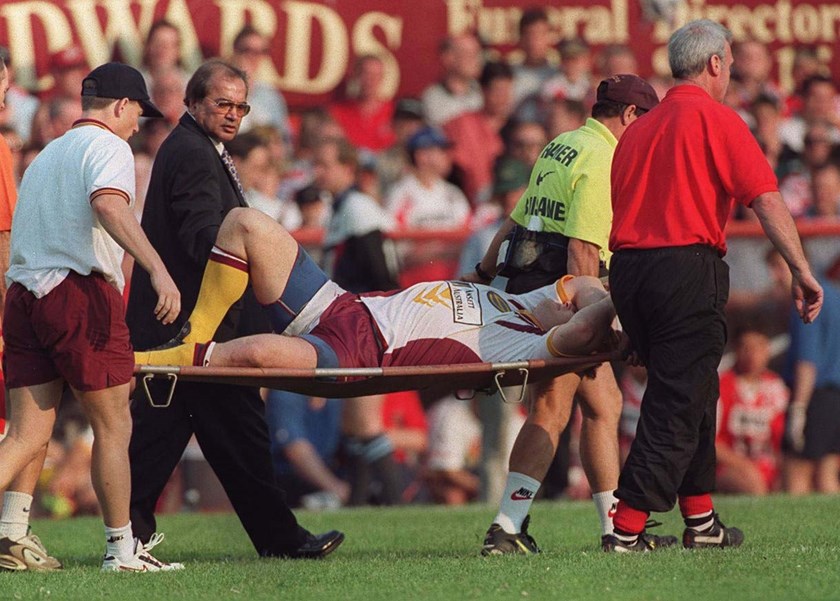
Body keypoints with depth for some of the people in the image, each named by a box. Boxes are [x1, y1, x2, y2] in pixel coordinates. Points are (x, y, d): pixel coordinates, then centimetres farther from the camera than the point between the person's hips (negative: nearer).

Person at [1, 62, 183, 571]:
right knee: (113, 426, 3)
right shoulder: (107, 146, 0)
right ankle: (122, 549, 8)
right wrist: (158, 269, -31)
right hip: (80, 291, -7)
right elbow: (109, 206, -21)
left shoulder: (46, 156, 26)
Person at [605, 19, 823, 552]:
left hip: (627, 269, 7)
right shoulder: (716, 119, -3)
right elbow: (766, 198, -11)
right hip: (688, 268, -7)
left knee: (692, 395, 19)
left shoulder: (638, 130, 17)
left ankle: (701, 521, 24)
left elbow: (609, 212, 18)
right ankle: (627, 531, -11)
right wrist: (802, 271, -10)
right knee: (678, 404, -4)